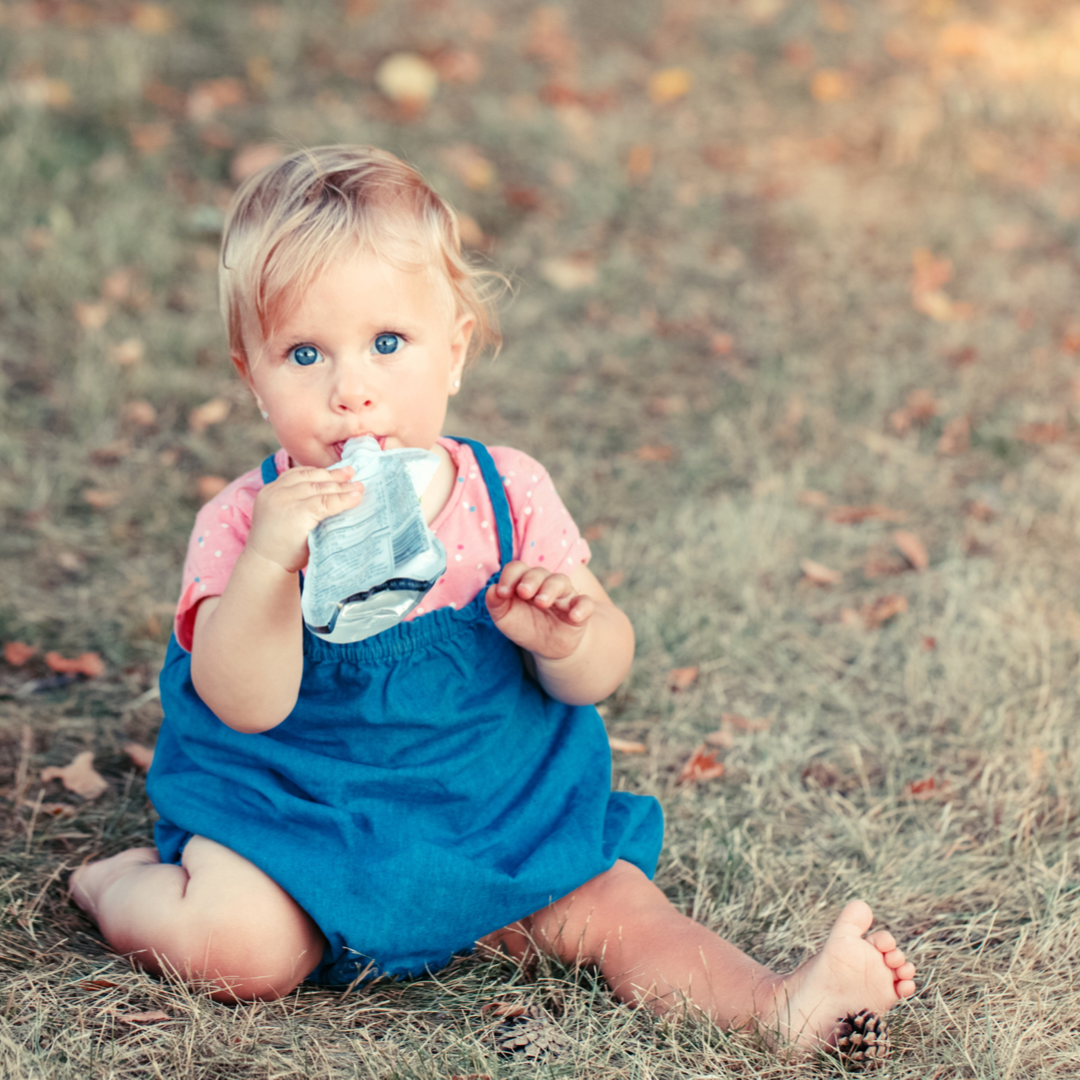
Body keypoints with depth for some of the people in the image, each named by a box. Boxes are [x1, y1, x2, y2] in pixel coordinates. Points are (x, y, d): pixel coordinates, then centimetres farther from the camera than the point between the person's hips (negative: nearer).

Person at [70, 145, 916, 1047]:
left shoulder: (508, 496, -5)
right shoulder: (246, 522, -13)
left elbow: (603, 672, -3)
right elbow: (245, 705, -26)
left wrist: (565, 638, -29)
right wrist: (269, 561, -43)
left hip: (498, 816, 3)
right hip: (295, 818, -3)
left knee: (610, 905, -13)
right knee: (237, 947, -24)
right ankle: (125, 886, 4)